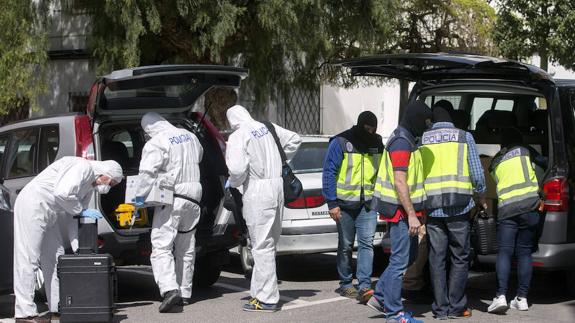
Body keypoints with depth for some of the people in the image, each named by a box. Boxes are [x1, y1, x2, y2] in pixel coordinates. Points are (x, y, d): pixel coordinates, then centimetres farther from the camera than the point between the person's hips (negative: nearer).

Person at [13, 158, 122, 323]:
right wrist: (81, 211, -15)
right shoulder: (84, 167, -15)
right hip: (33, 205, -11)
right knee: (28, 259, -11)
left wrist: (79, 246, 4)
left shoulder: (90, 188, 16)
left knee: (55, 258, 12)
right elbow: (62, 193, -29)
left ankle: (58, 307, 19)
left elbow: (73, 218, 16)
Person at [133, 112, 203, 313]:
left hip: (171, 199, -7)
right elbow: (199, 157, 29)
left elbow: (147, 172, -21)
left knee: (161, 247, -9)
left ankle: (170, 290, -26)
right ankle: (185, 294, 20)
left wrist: (140, 197, -13)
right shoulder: (190, 137, 12)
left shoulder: (156, 143, -12)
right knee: (186, 249, 15)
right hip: (193, 198, 7)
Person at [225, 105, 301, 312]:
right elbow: (294, 140, 21)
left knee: (262, 247, -5)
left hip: (258, 192, -8)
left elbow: (238, 169, -21)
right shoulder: (268, 128, 11)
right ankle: (260, 292, 22)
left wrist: (232, 183, -1)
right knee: (267, 244, 15)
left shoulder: (237, 137, -11)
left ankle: (267, 299, -4)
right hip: (277, 187, 8)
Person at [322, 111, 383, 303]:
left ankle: (364, 286, -16)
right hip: (345, 204, -2)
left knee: (367, 243, -10)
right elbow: (329, 172, -7)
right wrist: (332, 203, -11)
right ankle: (346, 285, 19)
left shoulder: (377, 143, 8)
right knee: (345, 246, 7)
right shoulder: (341, 143, -7)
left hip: (368, 204, 3)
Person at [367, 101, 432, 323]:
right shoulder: (402, 143, -17)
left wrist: (415, 212, 24)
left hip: (404, 210, 11)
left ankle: (379, 297, 21)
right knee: (400, 260, -6)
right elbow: (400, 183, -22)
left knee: (409, 256, 17)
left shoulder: (406, 140, 17)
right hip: (400, 210, -11)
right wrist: (411, 215, -23)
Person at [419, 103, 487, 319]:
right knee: (459, 258, 7)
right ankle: (456, 307, 5)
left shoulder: (422, 139, 6)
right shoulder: (464, 137, 1)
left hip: (432, 209, 2)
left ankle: (440, 308, 8)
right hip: (459, 206, -2)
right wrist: (481, 197, 16)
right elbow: (477, 173, 0)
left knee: (437, 259, 7)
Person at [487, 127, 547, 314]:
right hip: (529, 205, -1)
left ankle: (501, 296, -18)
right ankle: (522, 298, 5)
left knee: (504, 252, -3)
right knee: (524, 253, 5)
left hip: (506, 208, 1)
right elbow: (545, 164, 16)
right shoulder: (525, 151, 13)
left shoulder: (495, 162, 22)